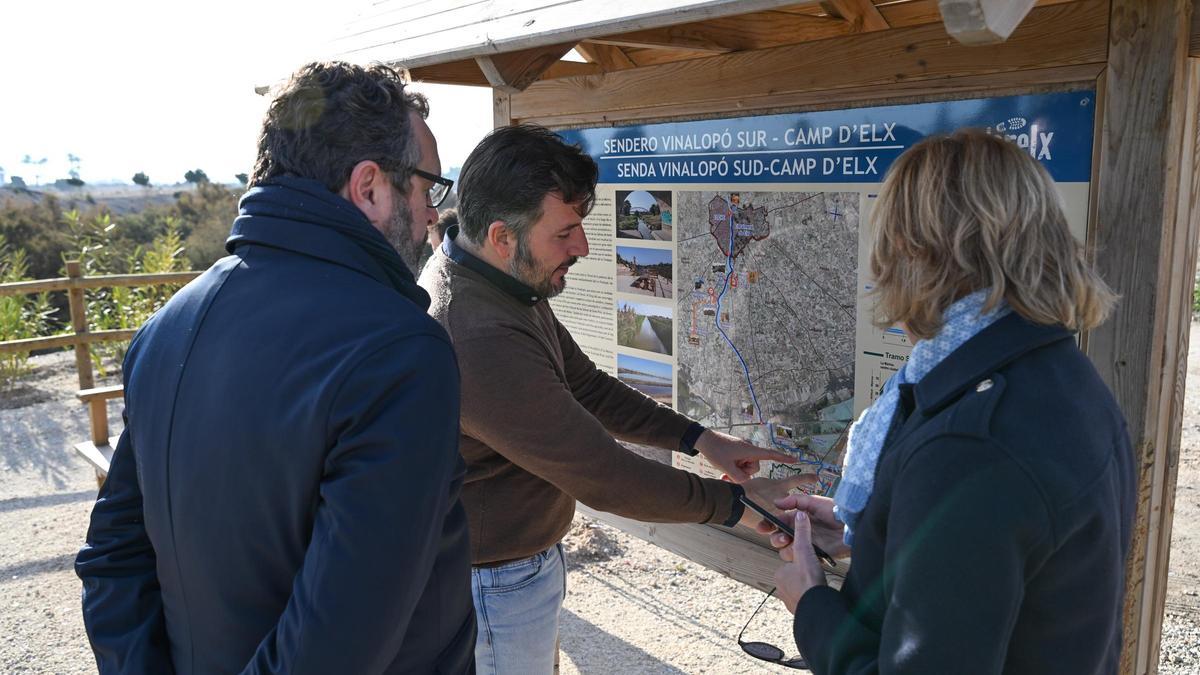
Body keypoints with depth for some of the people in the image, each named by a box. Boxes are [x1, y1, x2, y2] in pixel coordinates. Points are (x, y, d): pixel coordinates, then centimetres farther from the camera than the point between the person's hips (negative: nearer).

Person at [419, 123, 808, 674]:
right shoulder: (479, 341, -35)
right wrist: (736, 503, -17)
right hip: (497, 583, -9)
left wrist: (699, 438, -3)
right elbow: (604, 477, -29)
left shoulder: (502, 283, -2)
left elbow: (585, 386, 4)